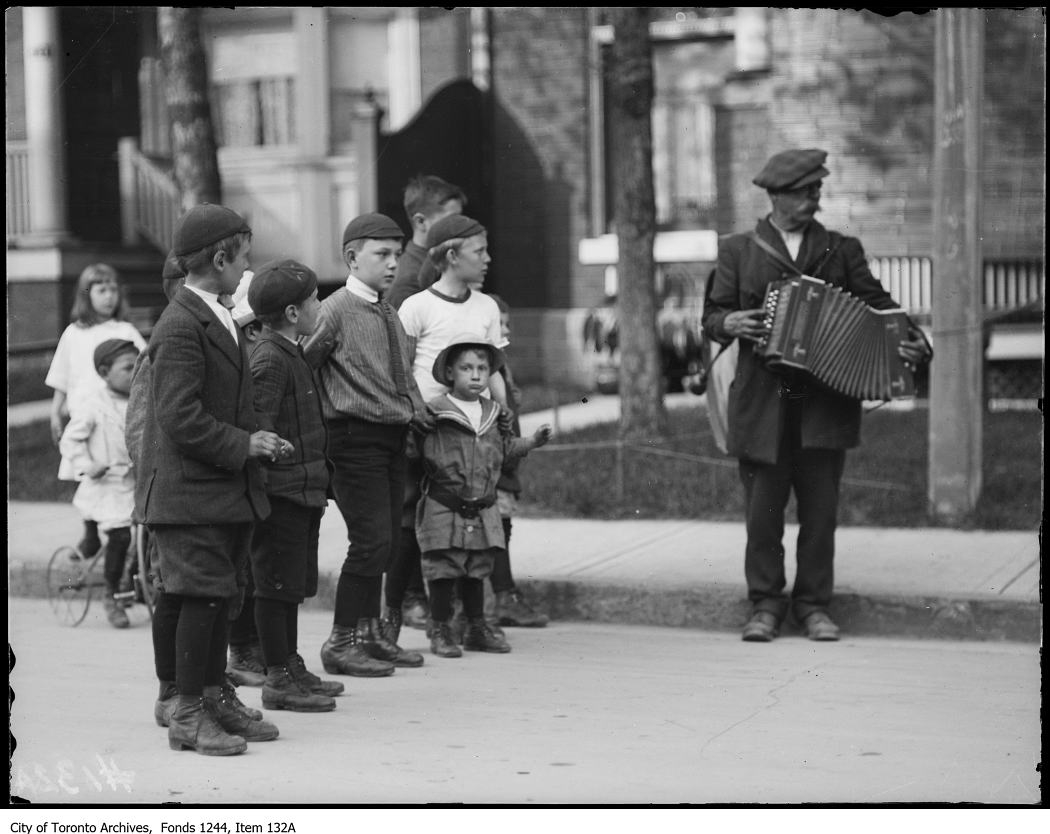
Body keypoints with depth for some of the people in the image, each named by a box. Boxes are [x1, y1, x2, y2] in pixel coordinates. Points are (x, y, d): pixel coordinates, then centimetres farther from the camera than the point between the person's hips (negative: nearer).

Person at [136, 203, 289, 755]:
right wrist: (242, 445, -17)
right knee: (203, 595, -9)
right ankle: (188, 714, -2)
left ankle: (211, 695, 25)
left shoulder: (219, 320, 15)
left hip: (226, 491, 10)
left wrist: (255, 440, 10)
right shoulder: (180, 329, -18)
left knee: (220, 595, 15)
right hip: (189, 492, -10)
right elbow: (180, 418, -23)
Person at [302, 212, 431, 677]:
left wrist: (419, 413, 14)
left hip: (393, 437, 8)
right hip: (355, 436, -8)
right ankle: (341, 643, 0)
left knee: (387, 541, 13)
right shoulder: (335, 311, -10)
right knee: (371, 539, -10)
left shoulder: (390, 316, 15)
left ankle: (369, 634, 27)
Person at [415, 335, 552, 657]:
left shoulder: (492, 414, 11)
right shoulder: (434, 413, -10)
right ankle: (441, 631, 10)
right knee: (443, 570, -1)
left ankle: (477, 629, 24)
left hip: (483, 509, 5)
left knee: (476, 571, 14)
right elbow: (423, 452, -12)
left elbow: (503, 448, 23)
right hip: (443, 510, -5)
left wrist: (532, 442, 18)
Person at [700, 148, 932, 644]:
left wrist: (911, 340, -12)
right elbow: (712, 316, 9)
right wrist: (730, 324, -14)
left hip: (825, 404, 1)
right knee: (762, 509, 1)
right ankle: (766, 606, 11)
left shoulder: (842, 250, 12)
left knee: (820, 510, 2)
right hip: (761, 403, -1)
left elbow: (877, 305, 6)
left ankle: (813, 605, 12)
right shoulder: (737, 251, 10)